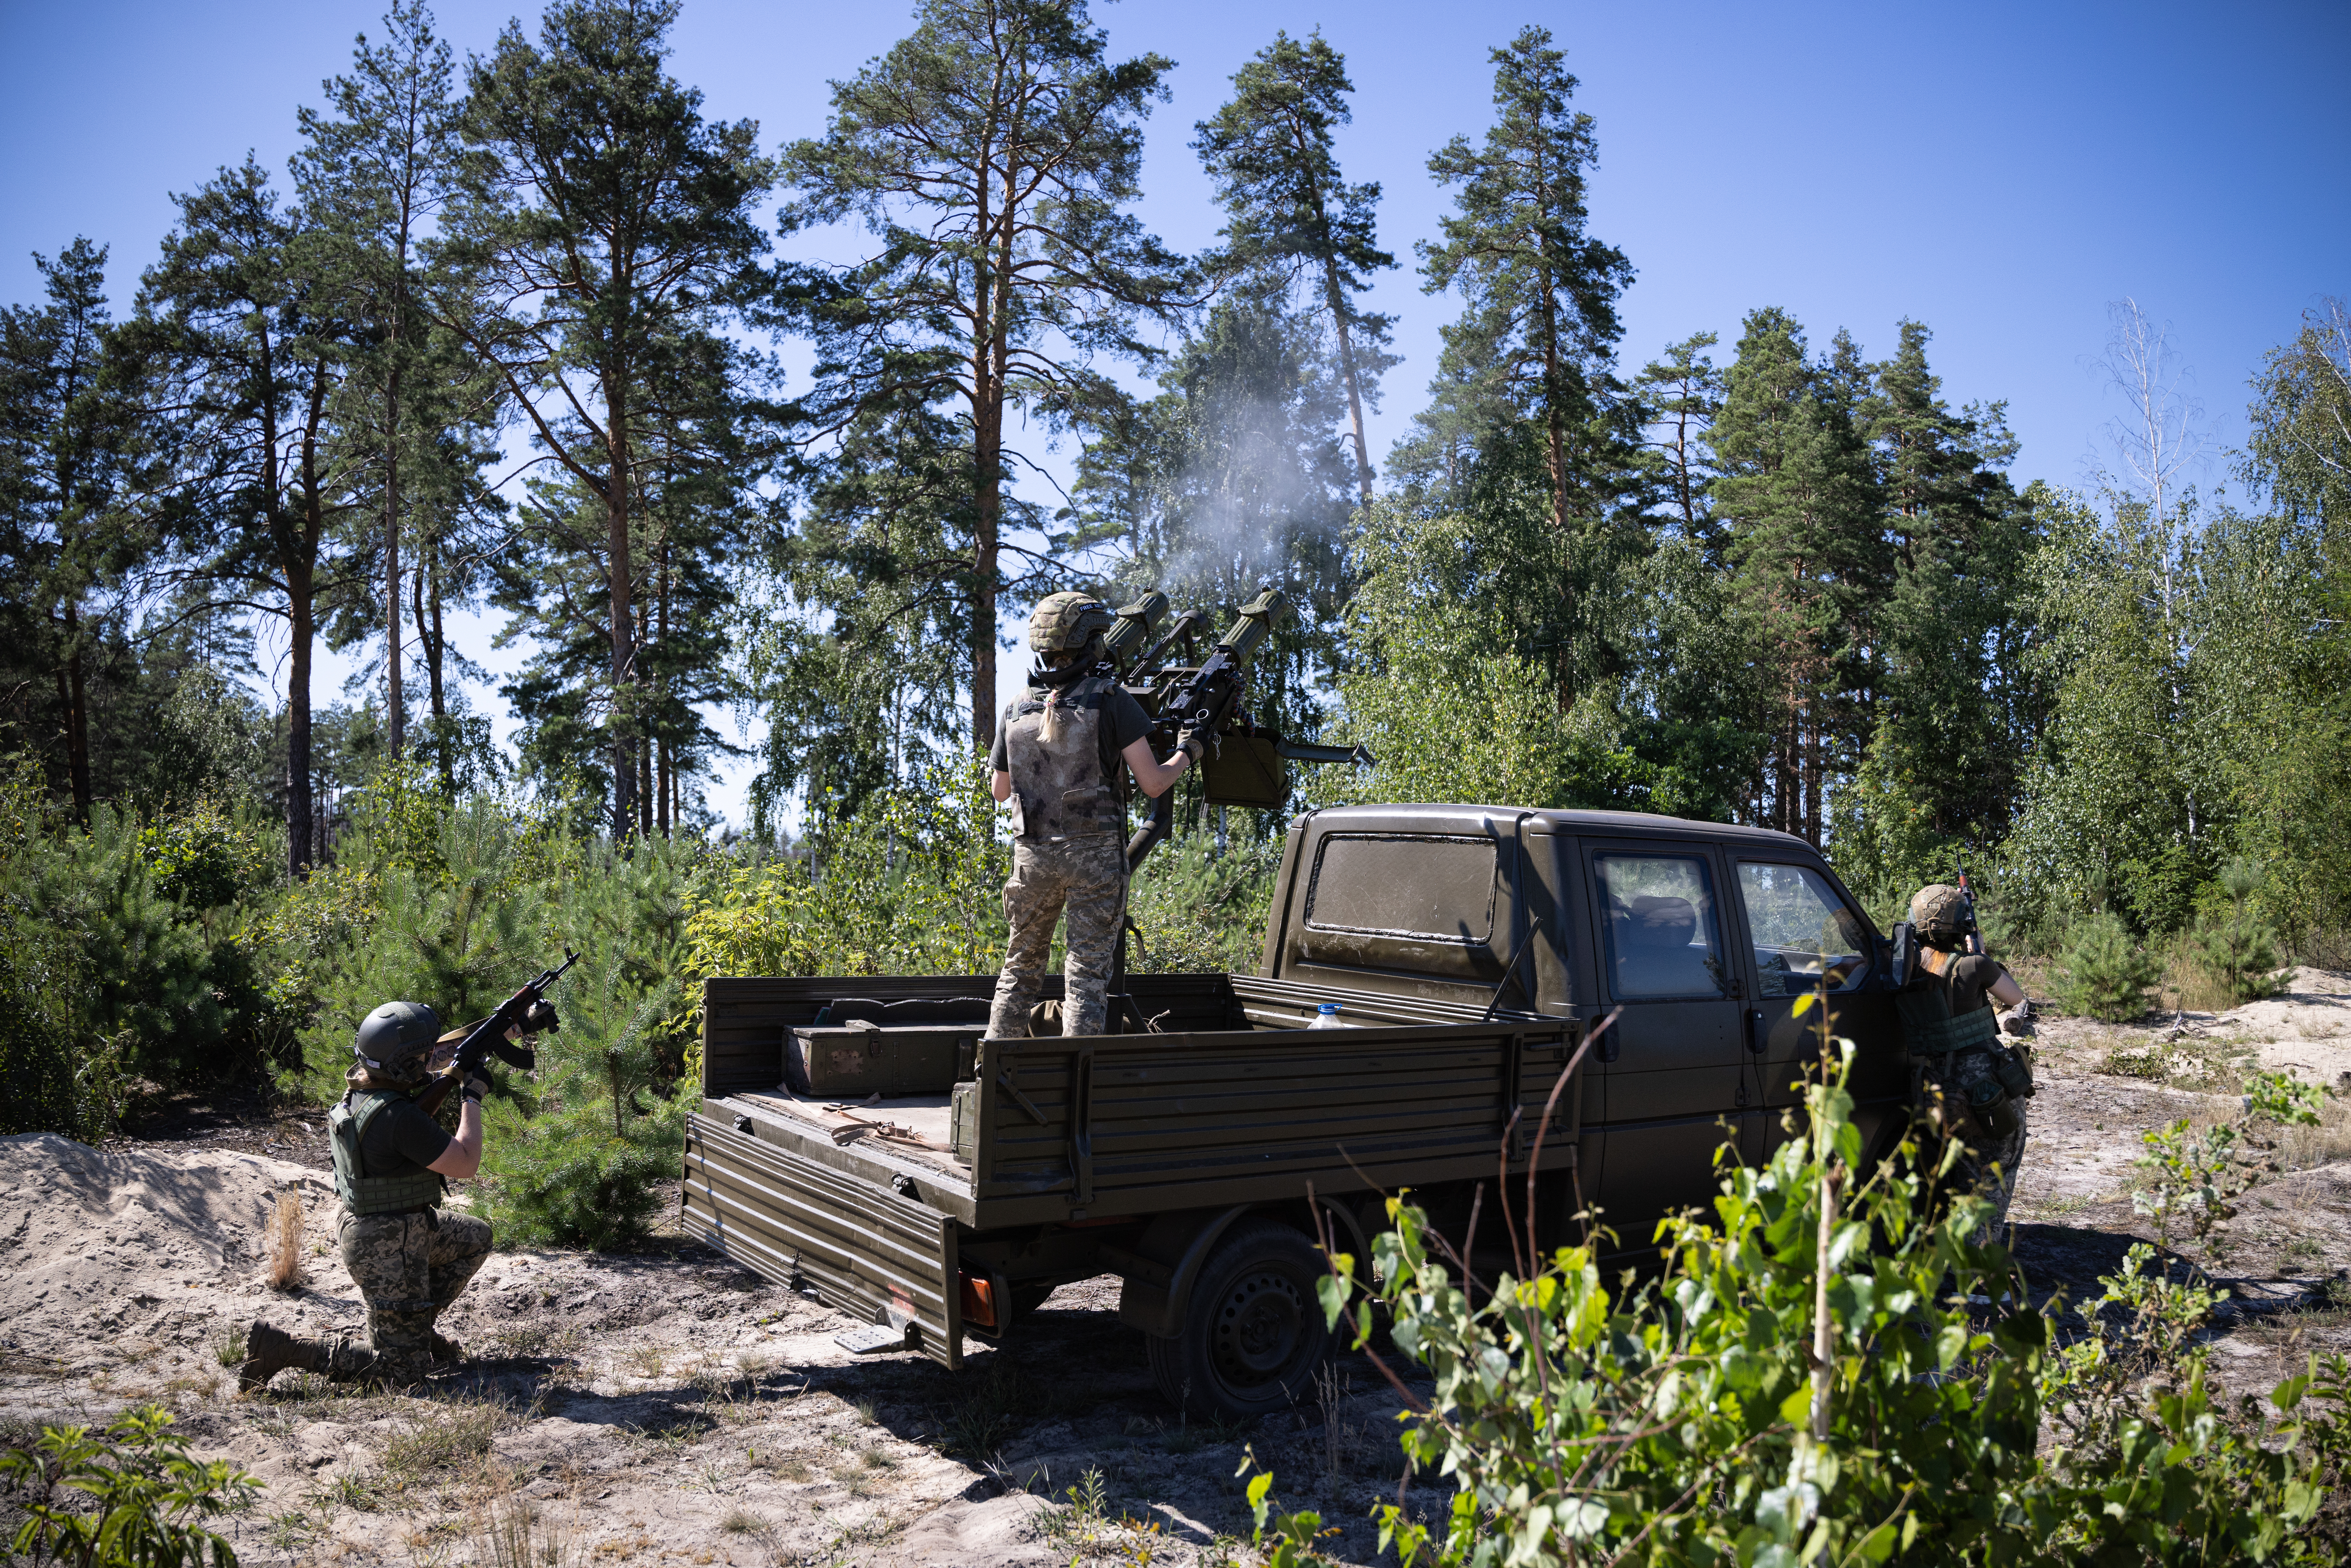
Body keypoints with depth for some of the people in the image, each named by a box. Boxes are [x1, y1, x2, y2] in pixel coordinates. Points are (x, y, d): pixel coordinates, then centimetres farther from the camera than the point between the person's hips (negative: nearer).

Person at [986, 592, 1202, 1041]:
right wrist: (1187, 752, 9)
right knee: (1088, 970, 1)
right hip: (1094, 852, -4)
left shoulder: (1016, 707, 4)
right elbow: (1153, 783, -9)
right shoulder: (1110, 699, -9)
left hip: (1032, 852, 4)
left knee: (1021, 965, 16)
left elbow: (999, 790, 14)